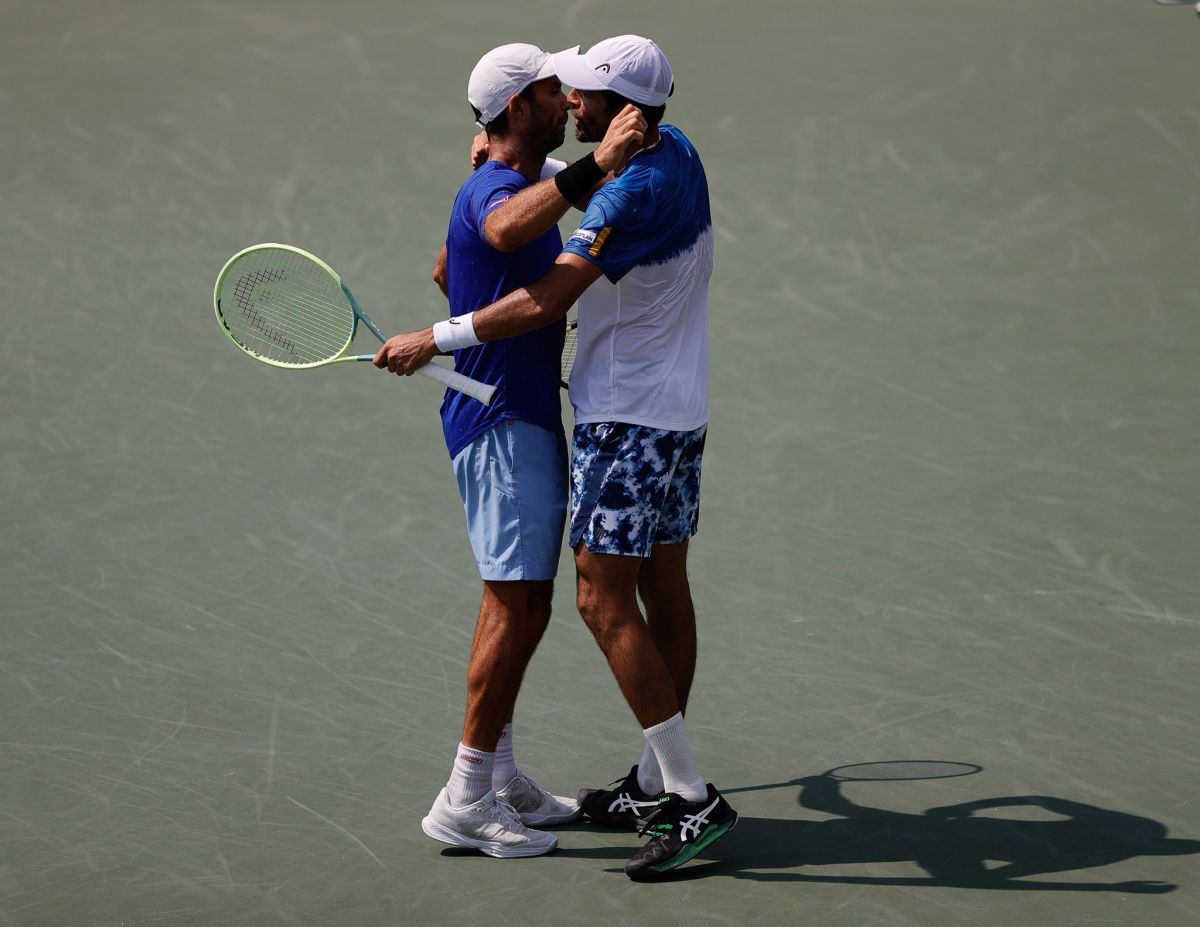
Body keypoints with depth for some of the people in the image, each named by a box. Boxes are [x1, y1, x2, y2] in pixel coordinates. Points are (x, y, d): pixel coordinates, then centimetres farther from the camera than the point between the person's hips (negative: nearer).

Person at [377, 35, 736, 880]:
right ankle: (657, 786, 21)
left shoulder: (632, 199, -25)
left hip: (630, 422, -10)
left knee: (605, 601, -9)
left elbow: (545, 304, -27)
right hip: (680, 411, 10)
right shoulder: (676, 148, 4)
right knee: (662, 590, 13)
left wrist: (436, 339, -19)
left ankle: (696, 800, -10)